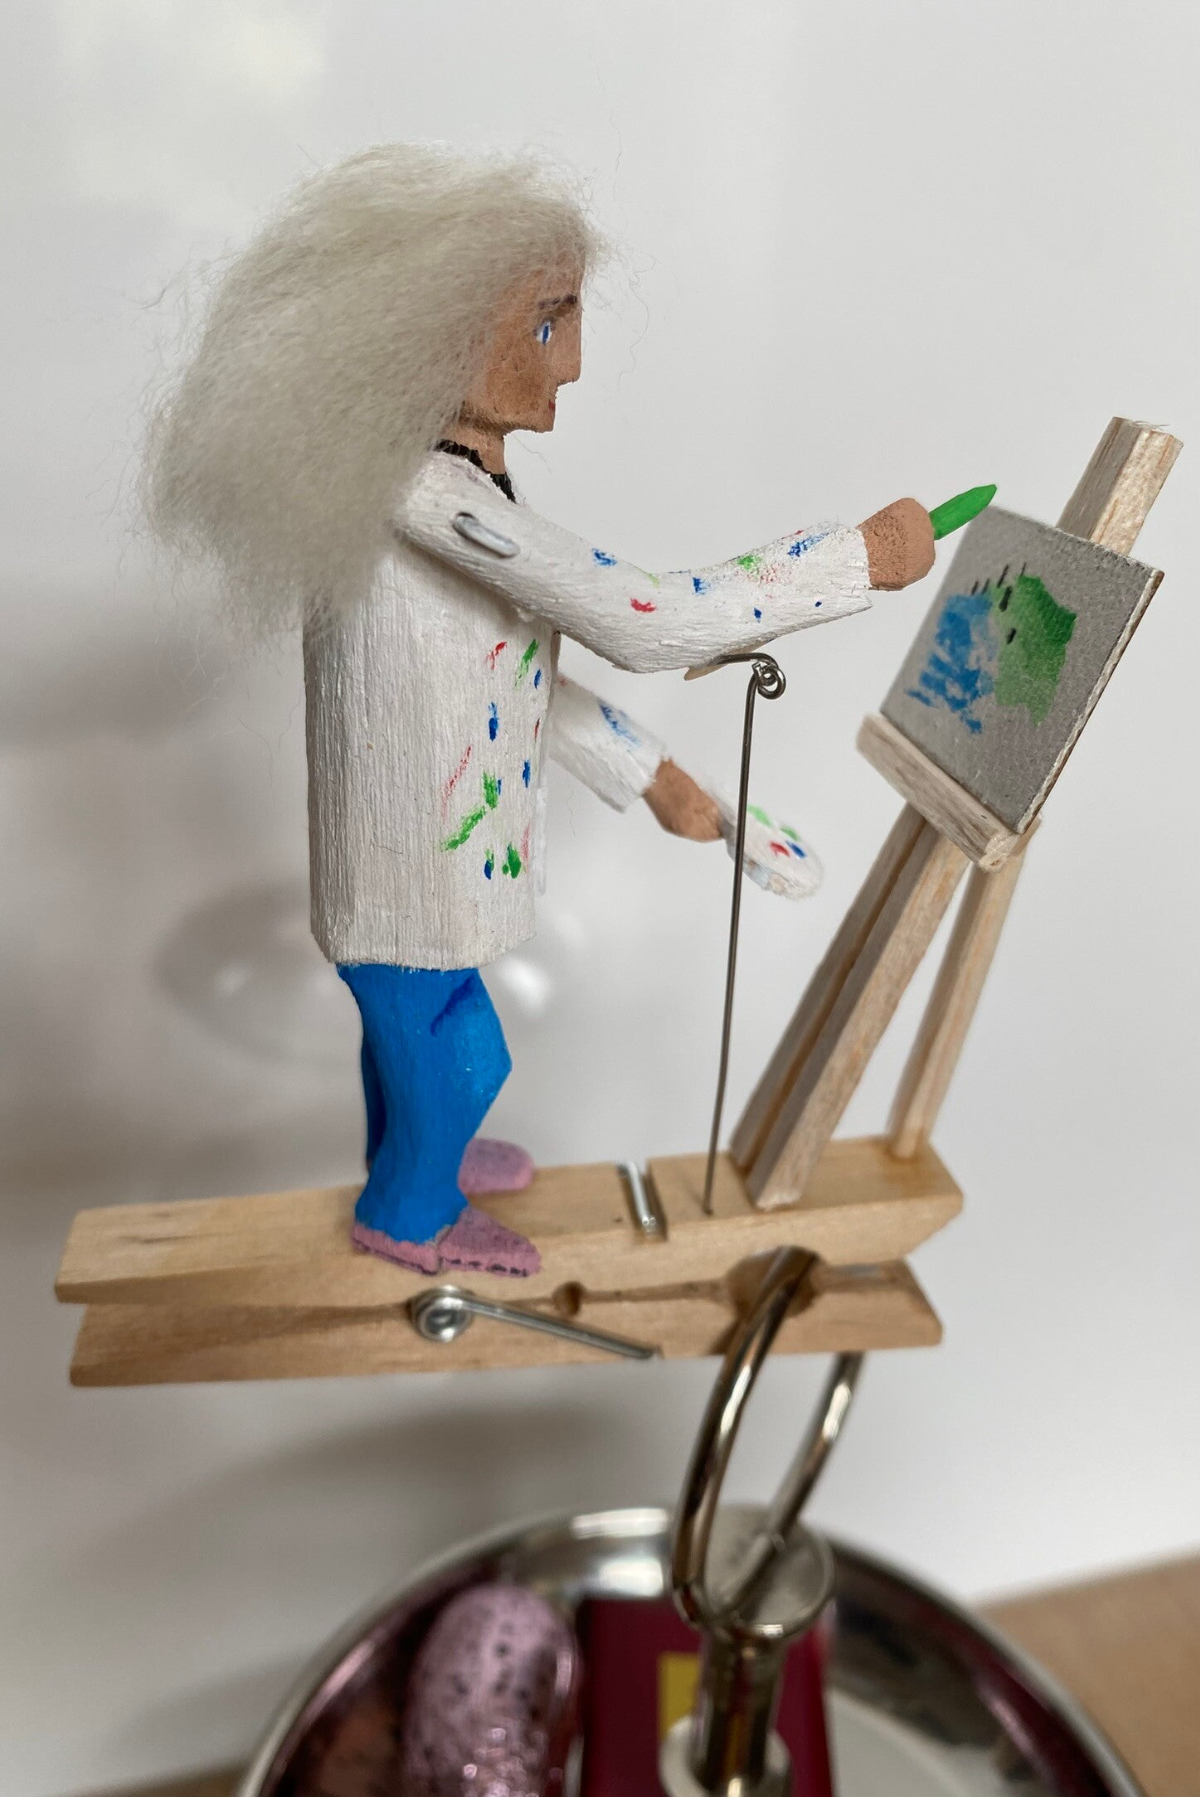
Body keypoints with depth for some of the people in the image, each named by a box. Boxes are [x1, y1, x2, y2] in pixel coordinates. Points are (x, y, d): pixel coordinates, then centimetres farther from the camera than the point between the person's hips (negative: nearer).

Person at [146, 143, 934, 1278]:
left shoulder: (448, 481, 2)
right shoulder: (419, 493, -30)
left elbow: (519, 666, 10)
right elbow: (644, 626, -35)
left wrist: (650, 776, 11)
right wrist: (864, 558, -26)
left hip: (431, 853, 9)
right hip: (408, 877, -9)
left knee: (415, 1036, 30)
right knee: (459, 1055, 14)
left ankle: (410, 1153, 56)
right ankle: (408, 1216, 41)